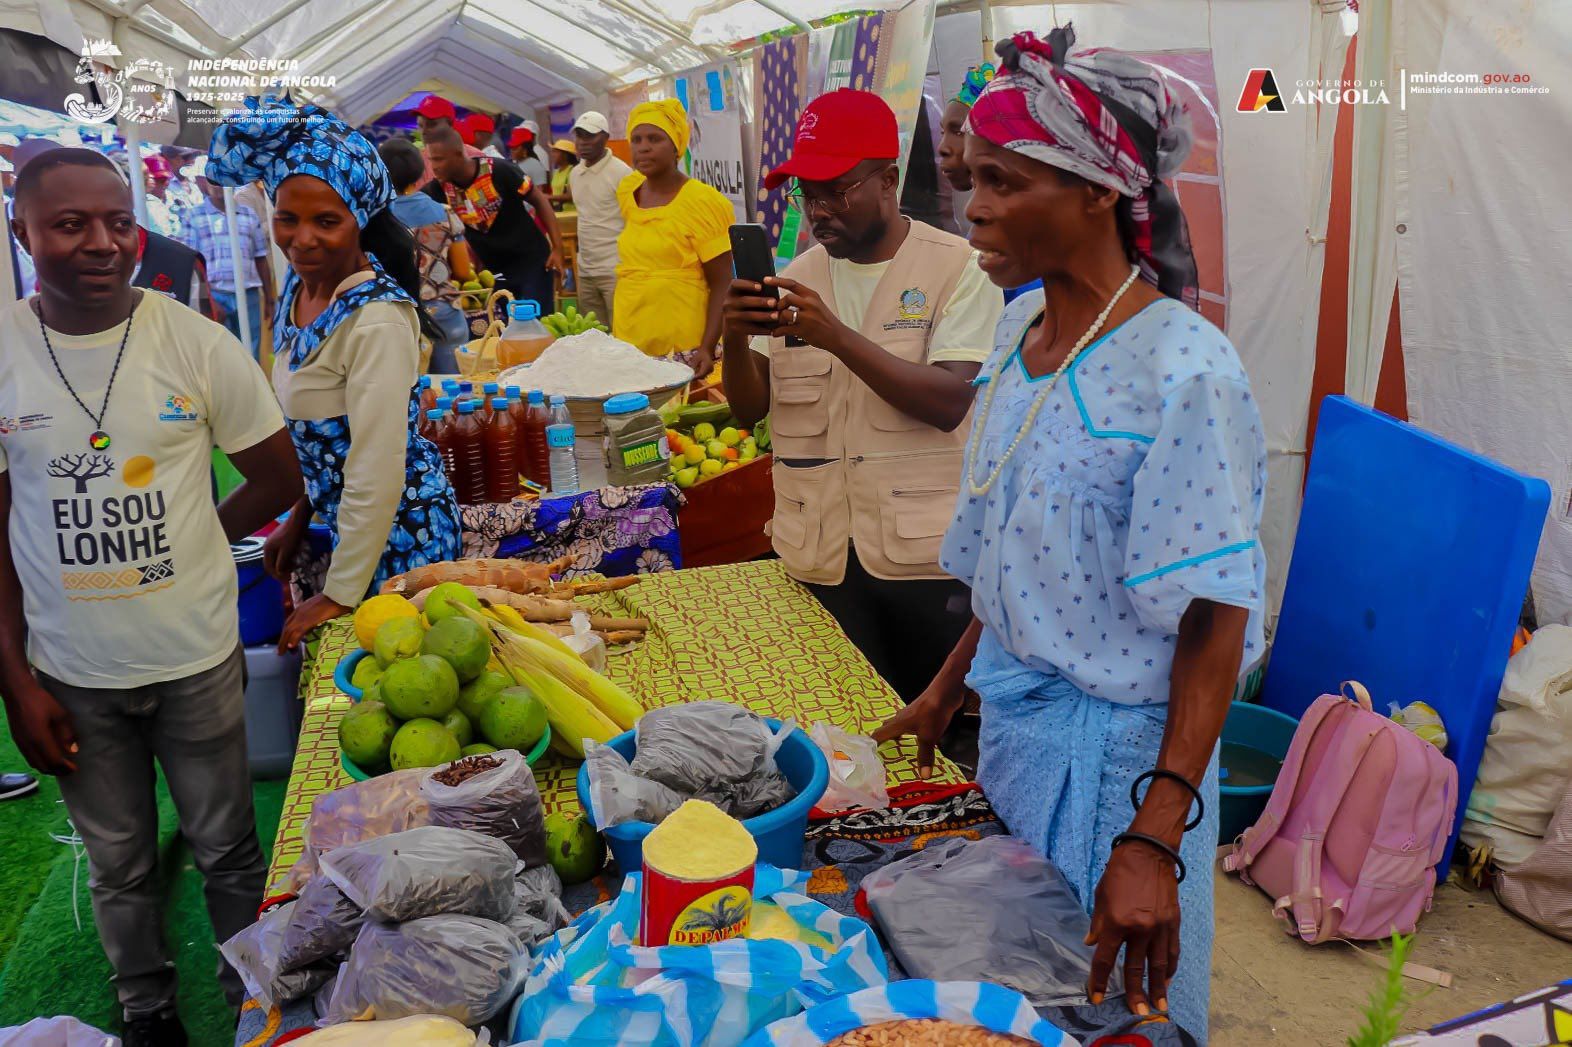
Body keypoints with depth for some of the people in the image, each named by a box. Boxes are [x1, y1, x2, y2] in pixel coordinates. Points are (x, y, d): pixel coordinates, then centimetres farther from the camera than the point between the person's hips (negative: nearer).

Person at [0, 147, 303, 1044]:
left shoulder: (196, 342, -8)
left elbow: (278, 481, 1)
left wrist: (183, 547, -1)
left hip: (197, 657, -1)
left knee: (229, 850, 14)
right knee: (120, 865, 18)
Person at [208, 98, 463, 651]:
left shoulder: (378, 320, -26)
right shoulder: (299, 285, 0)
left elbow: (377, 473, -25)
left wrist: (339, 595, -19)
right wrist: (300, 516, 16)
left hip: (398, 530, -8)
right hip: (341, 518, 8)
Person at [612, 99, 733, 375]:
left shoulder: (702, 202, -9)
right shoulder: (627, 191, 9)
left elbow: (722, 285, -11)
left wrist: (707, 349, -21)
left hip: (686, 350, -6)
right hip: (628, 344, 6)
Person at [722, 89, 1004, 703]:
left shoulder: (957, 267, -6)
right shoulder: (798, 277, 9)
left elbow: (950, 402, -18)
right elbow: (749, 409, 7)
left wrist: (835, 335, -24)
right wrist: (734, 339, -13)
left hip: (927, 555, -4)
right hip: (820, 554, 4)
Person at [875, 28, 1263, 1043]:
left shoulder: (1183, 371, -22)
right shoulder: (1023, 324, 2)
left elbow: (1214, 621, -22)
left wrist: (1154, 841, -25)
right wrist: (950, 687, 16)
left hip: (1115, 741, -7)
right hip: (1015, 715, 7)